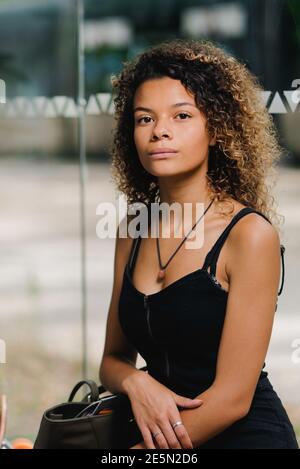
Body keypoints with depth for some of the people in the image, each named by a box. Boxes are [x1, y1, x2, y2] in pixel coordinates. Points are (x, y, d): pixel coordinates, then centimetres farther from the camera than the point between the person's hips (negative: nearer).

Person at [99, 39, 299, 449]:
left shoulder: (250, 234, -10)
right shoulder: (134, 231, 7)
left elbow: (233, 396, -13)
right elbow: (114, 359, 14)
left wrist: (145, 451, -13)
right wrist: (137, 383, -7)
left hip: (246, 435, -5)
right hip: (165, 431, 5)